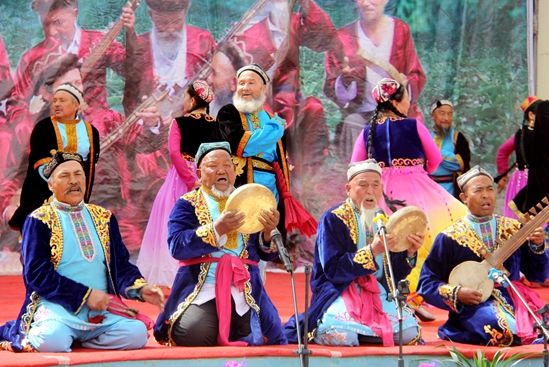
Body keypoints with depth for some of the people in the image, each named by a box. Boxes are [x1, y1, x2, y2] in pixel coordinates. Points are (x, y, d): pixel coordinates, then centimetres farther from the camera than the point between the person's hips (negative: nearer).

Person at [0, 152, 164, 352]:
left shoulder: (104, 218, 17)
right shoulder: (40, 221, 2)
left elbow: (121, 266, 14)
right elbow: (37, 273, -8)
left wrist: (140, 288, -8)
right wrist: (86, 295, -14)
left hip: (102, 310, 4)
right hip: (58, 307, -4)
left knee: (138, 333, -23)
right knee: (52, 341, -36)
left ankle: (76, 338, 0)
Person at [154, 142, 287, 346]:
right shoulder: (187, 204, 5)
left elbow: (267, 254, 10)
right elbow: (177, 246, -11)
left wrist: (268, 231, -13)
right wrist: (216, 229, -23)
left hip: (244, 293, 3)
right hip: (201, 290, -2)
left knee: (256, 340, -19)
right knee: (193, 336, -28)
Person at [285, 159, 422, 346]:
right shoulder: (333, 219, -4)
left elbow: (396, 275, 11)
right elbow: (332, 269, -15)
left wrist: (409, 253, -9)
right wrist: (372, 251, -23)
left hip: (379, 295, 5)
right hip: (340, 293, -5)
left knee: (409, 333, -19)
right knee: (341, 335, -34)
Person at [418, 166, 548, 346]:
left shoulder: (513, 229, 10)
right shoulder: (450, 238, 1)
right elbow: (426, 284, 3)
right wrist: (457, 294, -13)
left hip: (512, 300, 3)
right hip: (473, 307, -3)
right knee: (500, 329, -34)